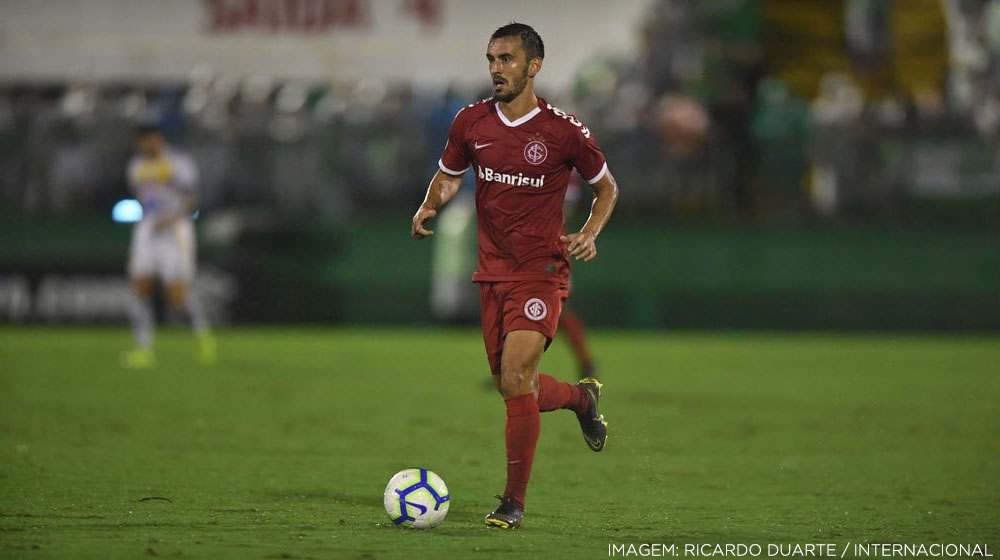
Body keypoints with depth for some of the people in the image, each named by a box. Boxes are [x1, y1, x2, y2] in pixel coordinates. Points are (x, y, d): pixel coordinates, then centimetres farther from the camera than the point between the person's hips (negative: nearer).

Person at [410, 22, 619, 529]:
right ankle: (582, 397, 43)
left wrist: (590, 233, -10)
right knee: (513, 389, 9)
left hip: (542, 271, -5)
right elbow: (447, 175, 19)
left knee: (516, 377, -19)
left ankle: (515, 501, -8)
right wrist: (428, 207, -2)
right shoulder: (471, 122, 2)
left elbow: (606, 188, 7)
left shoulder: (564, 131, -8)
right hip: (493, 272, 5)